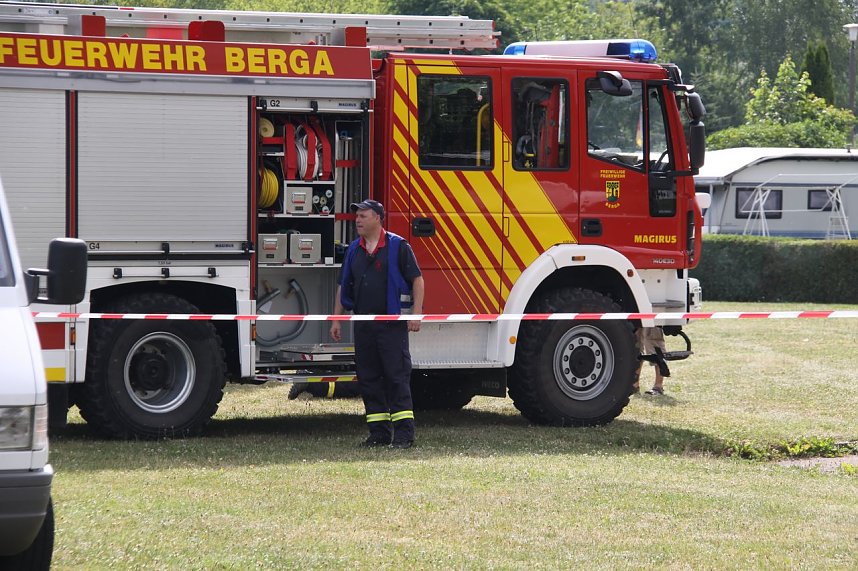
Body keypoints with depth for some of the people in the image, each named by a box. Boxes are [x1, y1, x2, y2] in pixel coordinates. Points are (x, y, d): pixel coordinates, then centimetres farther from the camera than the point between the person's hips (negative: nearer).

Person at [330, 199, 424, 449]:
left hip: (392, 324, -6)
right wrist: (336, 320, 14)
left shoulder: (397, 246, -3)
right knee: (368, 379, 5)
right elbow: (343, 286, 19)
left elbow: (416, 279, -4)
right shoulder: (354, 250, 13)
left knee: (397, 376, -7)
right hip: (363, 324, 6)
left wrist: (416, 314, -13)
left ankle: (404, 434, -7)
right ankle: (379, 433, 11)